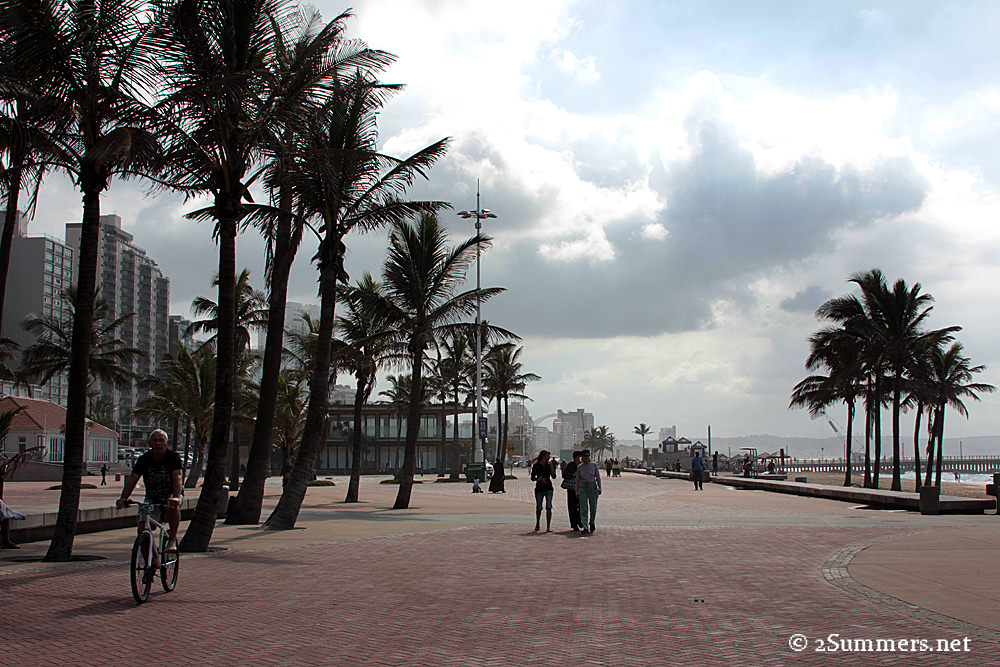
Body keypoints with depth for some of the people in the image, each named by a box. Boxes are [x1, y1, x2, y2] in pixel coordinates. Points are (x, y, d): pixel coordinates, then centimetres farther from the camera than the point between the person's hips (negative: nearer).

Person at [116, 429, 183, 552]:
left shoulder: (173, 457, -12)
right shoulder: (144, 459, -5)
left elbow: (177, 478, -26)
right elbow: (132, 479, -14)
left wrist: (176, 497, -45)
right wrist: (123, 498, -31)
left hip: (170, 496, -3)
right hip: (151, 498, 3)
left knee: (173, 505, -37)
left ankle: (172, 540, -23)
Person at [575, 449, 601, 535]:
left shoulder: (594, 465, 2)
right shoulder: (579, 467, 5)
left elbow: (598, 477, 5)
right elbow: (577, 480, 11)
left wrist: (599, 488, -2)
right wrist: (577, 492, 10)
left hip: (592, 486, 0)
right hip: (583, 487, 0)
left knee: (593, 508, 7)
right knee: (583, 508, -8)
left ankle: (592, 523, 32)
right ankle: (585, 528, -9)